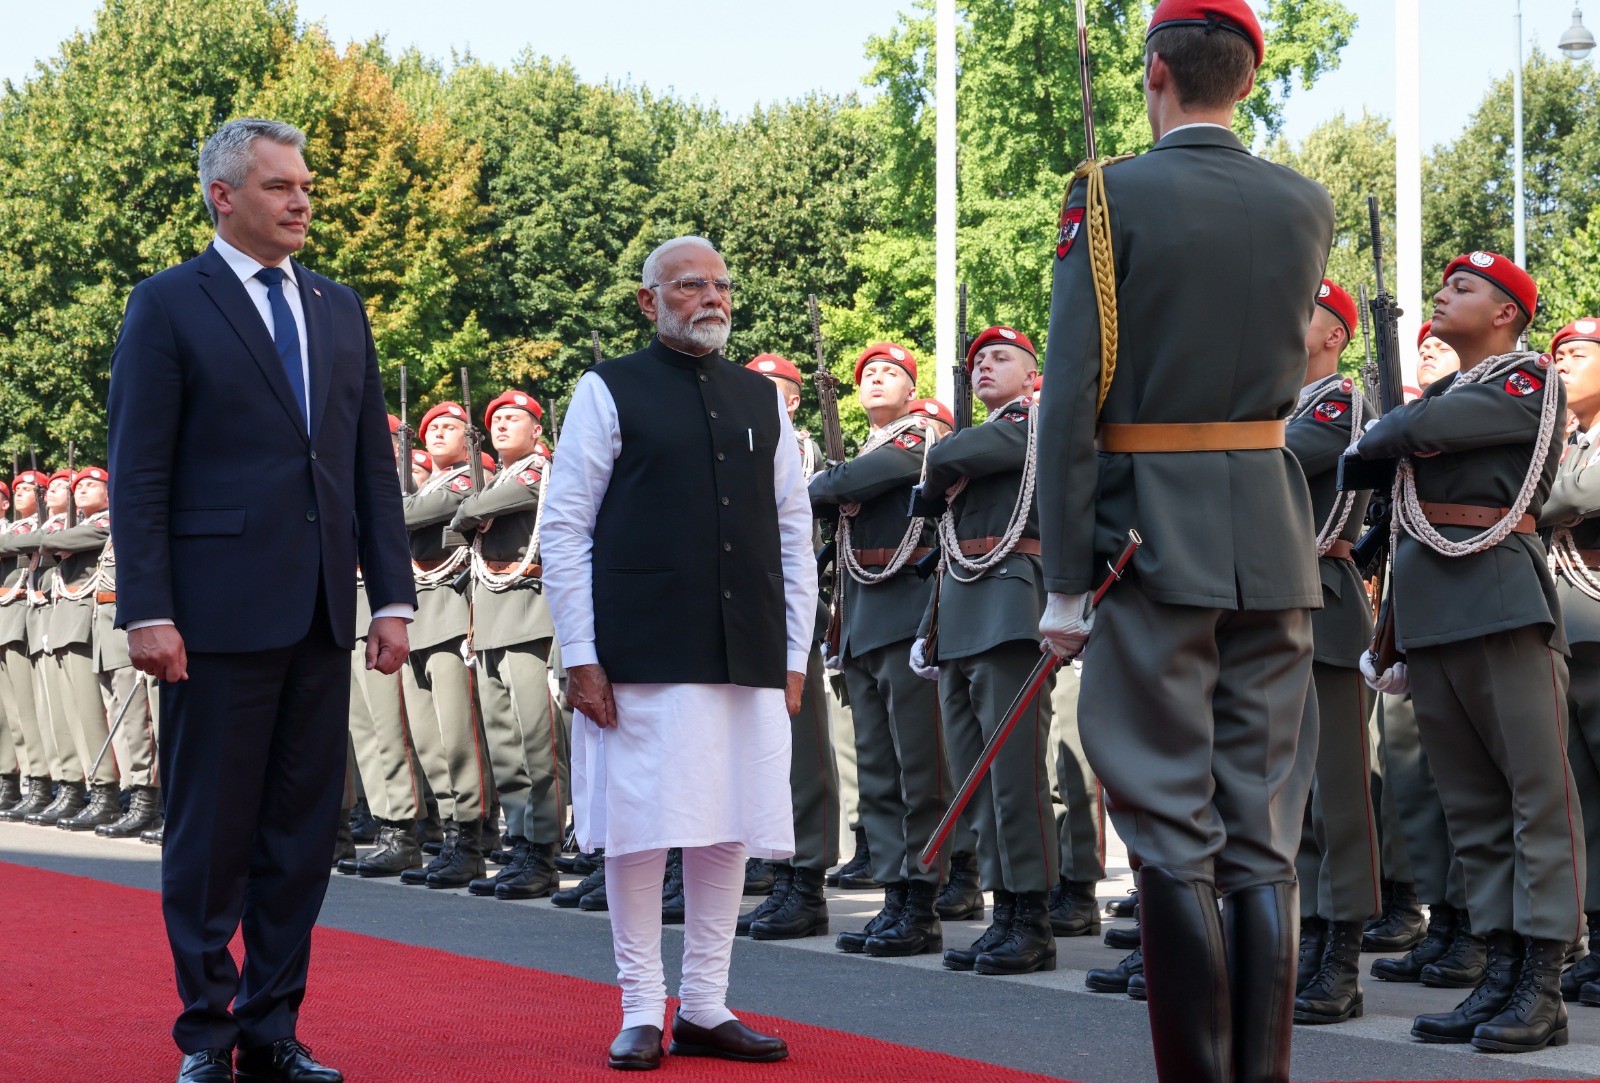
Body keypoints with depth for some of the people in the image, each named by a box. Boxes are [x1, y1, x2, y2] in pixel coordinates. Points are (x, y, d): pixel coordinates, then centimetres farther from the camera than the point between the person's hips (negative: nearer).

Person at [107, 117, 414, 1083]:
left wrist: (392, 597, 7)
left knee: (304, 832, 7)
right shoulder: (169, 306, -1)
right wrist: (147, 612, -13)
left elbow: (373, 465, 15)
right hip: (218, 611, -5)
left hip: (322, 615, 5)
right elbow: (138, 473, -6)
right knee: (211, 836, 1)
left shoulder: (340, 310, 15)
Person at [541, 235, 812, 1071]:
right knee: (643, 830, -3)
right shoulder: (610, 392, 2)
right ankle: (641, 1014, 7)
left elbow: (793, 534, 17)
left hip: (749, 662, 4)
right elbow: (564, 529, -1)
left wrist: (794, 657, 10)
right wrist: (580, 657, -7)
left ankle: (704, 1008, 15)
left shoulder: (761, 400, 15)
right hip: (643, 658, -4)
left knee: (730, 832, 5)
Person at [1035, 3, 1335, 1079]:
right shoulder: (1309, 206, 6)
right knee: (1263, 832, 7)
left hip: (1151, 539, -4)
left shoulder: (1113, 198, -6)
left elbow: (1072, 402, -10)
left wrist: (1065, 583, -8)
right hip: (1277, 539, 4)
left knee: (1173, 832, -2)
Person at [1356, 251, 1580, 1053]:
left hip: (1504, 603, -7)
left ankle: (1542, 989, -6)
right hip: (1427, 616, 8)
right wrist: (1392, 636, 19)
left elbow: (1421, 429, -15)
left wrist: (1376, 438, 8)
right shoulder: (1438, 393, 22)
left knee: (1536, 793, -5)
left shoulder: (1532, 384, 0)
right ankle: (1500, 977, 9)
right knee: (1470, 807, 7)